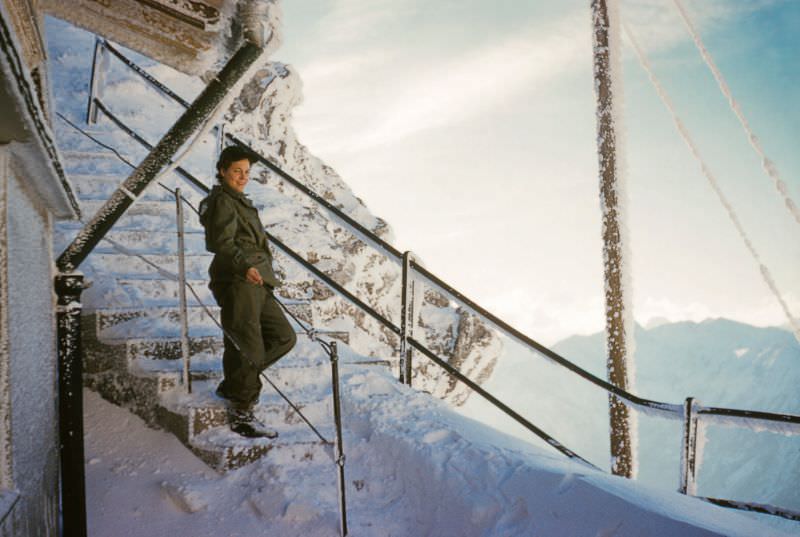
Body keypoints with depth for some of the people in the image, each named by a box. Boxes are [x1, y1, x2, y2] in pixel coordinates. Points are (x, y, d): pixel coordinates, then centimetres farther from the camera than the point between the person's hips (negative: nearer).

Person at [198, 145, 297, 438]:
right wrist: (244, 266, -37)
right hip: (237, 283, -10)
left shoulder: (240, 202, 23)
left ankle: (233, 385, 17)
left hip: (256, 285, 10)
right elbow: (222, 242, -23)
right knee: (248, 347, -7)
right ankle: (240, 416, 4)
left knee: (284, 337, 11)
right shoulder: (222, 201, -8)